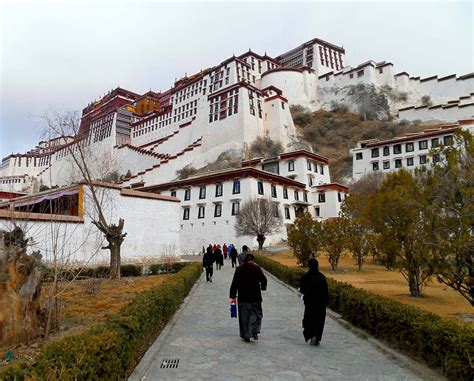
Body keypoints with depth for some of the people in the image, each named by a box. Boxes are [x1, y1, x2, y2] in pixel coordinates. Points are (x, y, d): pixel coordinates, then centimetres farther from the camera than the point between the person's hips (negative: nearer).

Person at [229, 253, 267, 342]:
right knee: (256, 314, 12)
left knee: (244, 317, 11)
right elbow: (264, 280, -2)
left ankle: (246, 335, 15)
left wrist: (233, 295, 6)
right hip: (255, 296, -1)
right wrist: (263, 287, 18)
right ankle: (254, 331, -5)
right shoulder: (256, 268, -4)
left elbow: (234, 283, 0)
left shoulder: (239, 269, 1)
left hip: (243, 297, 2)